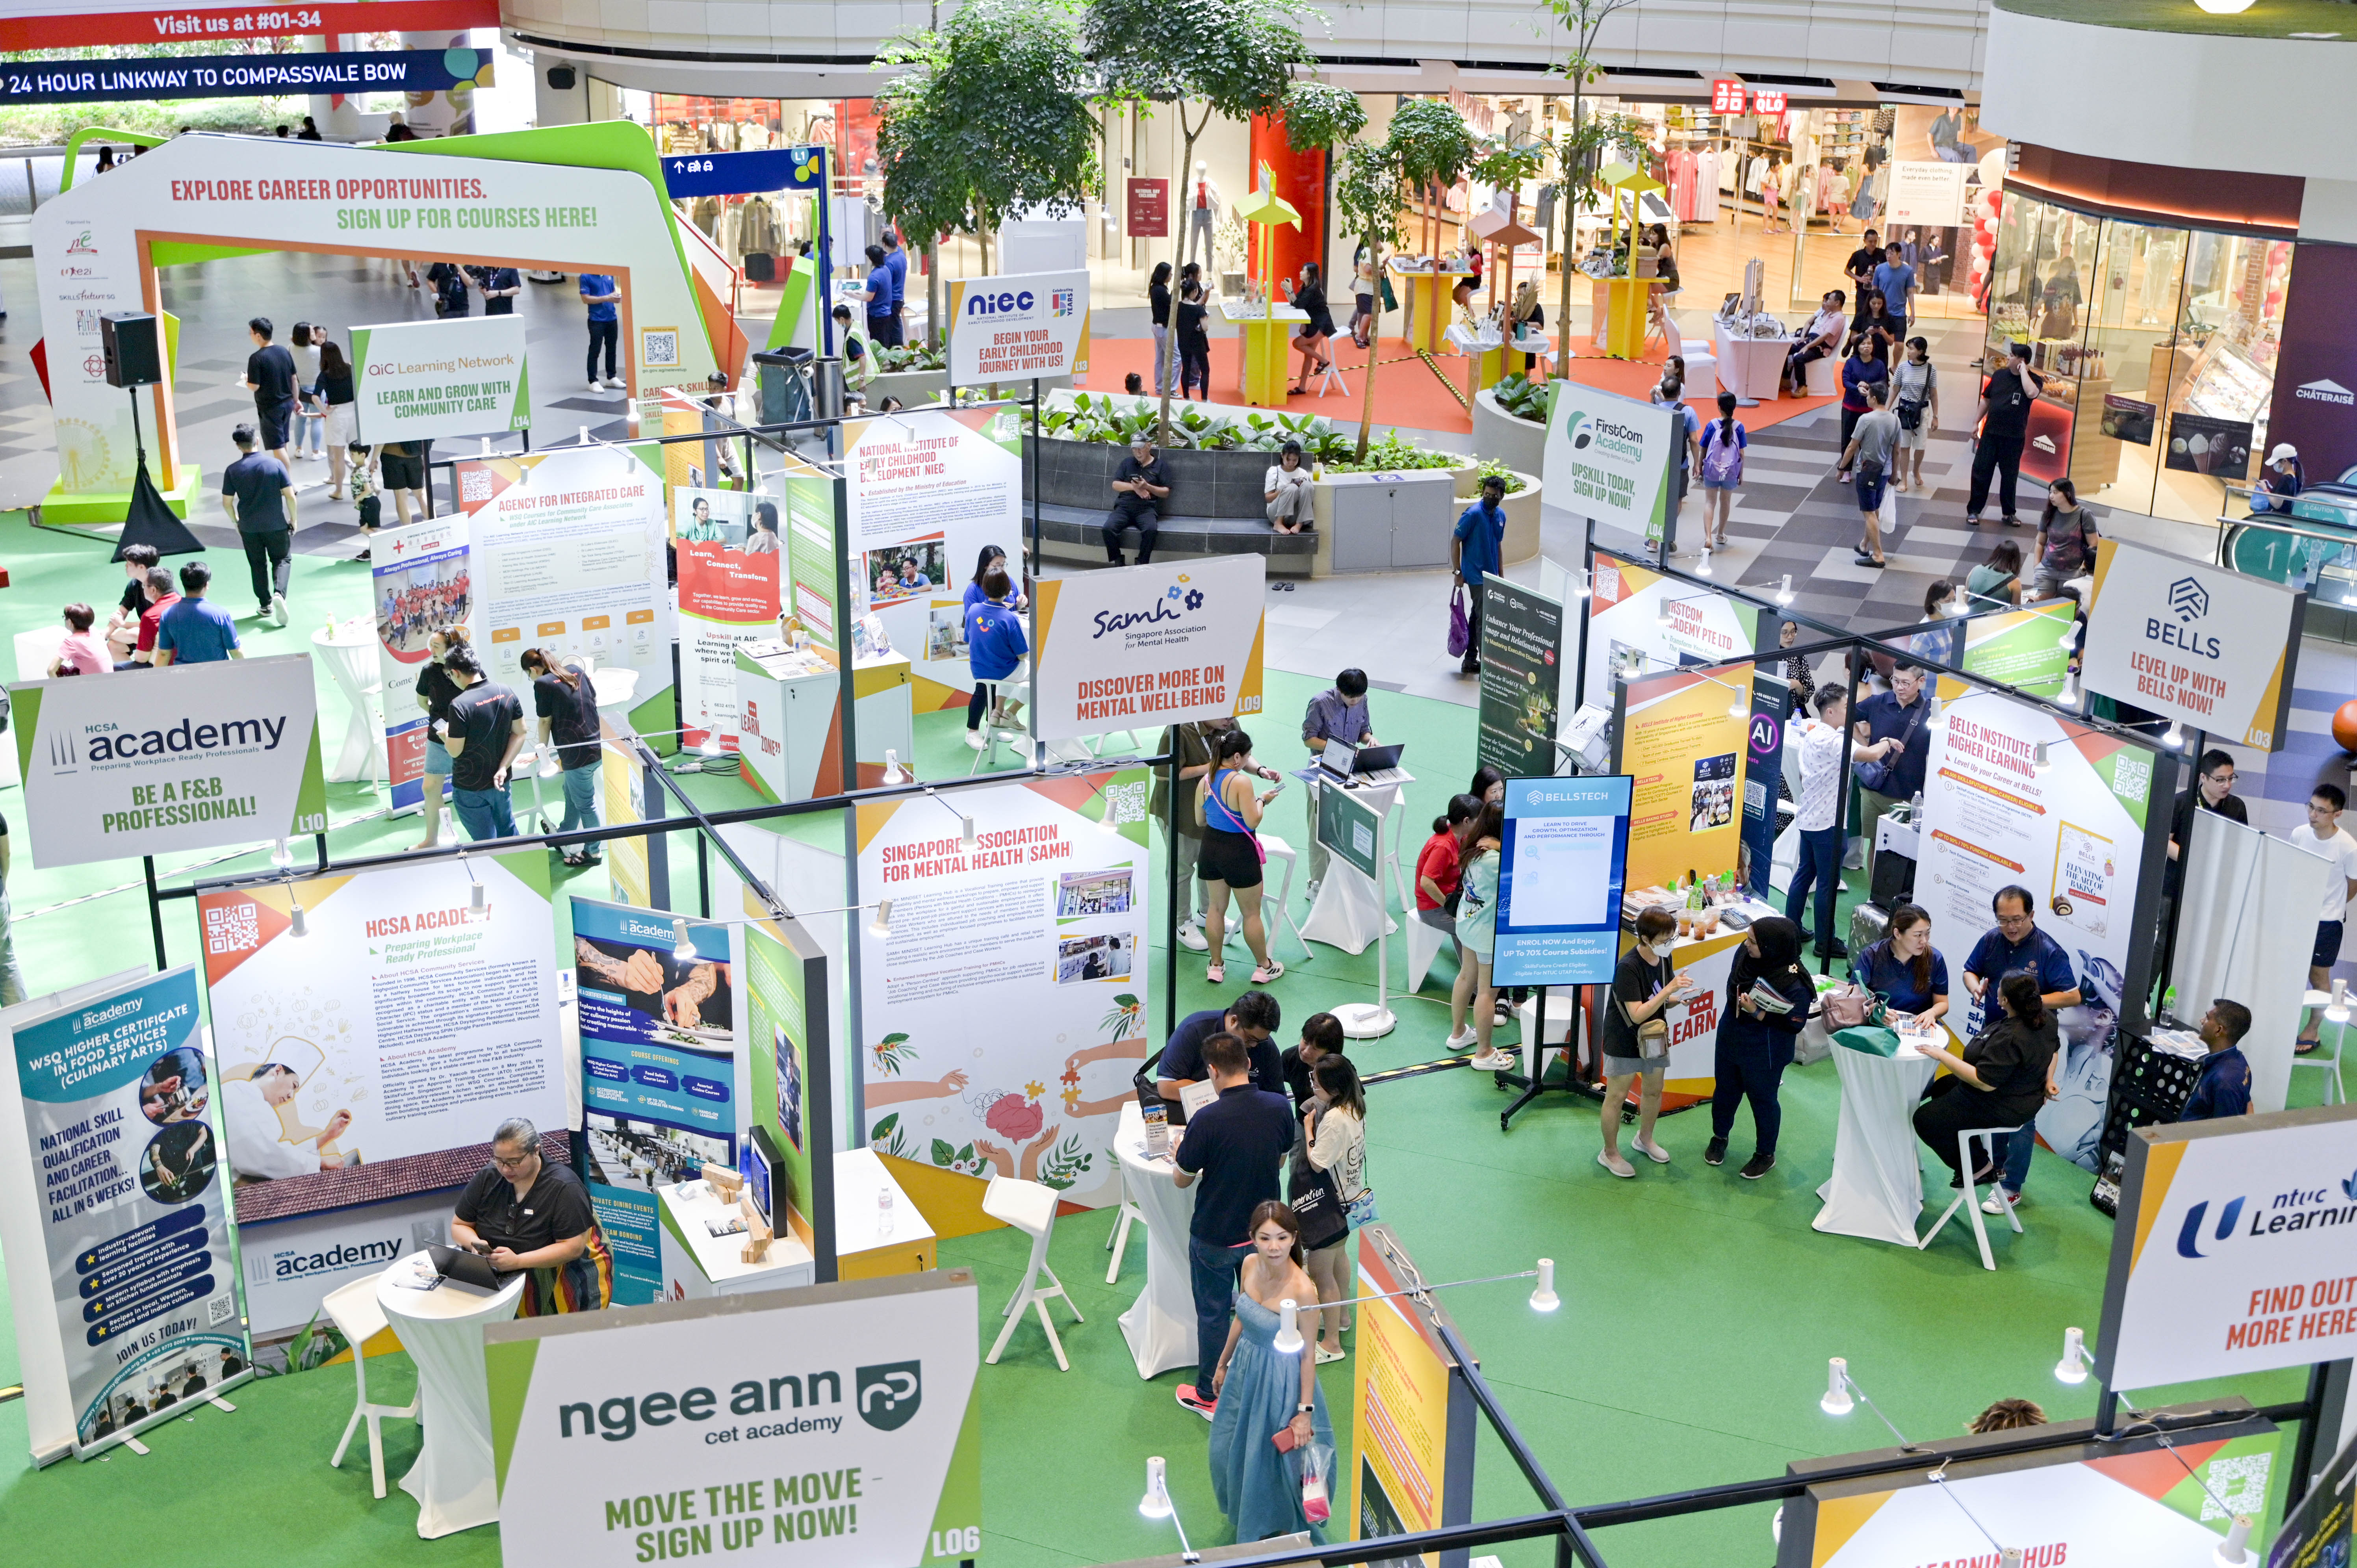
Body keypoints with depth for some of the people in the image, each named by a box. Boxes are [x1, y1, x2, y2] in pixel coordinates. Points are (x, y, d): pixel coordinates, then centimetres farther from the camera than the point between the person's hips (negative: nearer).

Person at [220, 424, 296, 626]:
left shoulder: (232, 471, -7)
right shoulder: (275, 464, -10)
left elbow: (227, 503, -3)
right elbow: (290, 495, -10)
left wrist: (236, 521, 14)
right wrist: (294, 519, 4)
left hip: (249, 527, 1)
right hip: (276, 524, -1)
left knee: (258, 564, 16)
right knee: (282, 559, 12)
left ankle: (265, 605, 21)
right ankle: (279, 594, -14)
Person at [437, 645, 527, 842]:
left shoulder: (460, 705, -24)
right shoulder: (506, 693, -4)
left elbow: (455, 751, -19)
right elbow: (520, 733, 0)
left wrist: (445, 736, 3)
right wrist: (503, 768, -4)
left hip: (470, 789, -6)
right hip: (500, 782, 6)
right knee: (509, 834, 24)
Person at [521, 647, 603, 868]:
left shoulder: (542, 684, -12)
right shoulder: (576, 670, 7)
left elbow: (545, 721, -7)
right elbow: (594, 697, 16)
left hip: (578, 753, -8)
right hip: (597, 745, 8)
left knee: (585, 803, 7)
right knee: (571, 792, 25)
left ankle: (592, 852, 20)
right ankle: (563, 837, 41)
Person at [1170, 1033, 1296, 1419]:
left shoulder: (1207, 1120, -27)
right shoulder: (1279, 1107, -12)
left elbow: (1182, 1179, -12)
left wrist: (1178, 1157, 9)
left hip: (1215, 1237, -4)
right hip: (1264, 1229, 4)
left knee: (1213, 1314, 14)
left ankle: (1210, 1396, 27)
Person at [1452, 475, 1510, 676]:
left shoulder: (1501, 516, 6)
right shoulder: (1473, 514, -17)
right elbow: (1455, 542, -13)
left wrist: (1501, 574, 16)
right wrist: (1458, 572, -14)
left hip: (1491, 575, 8)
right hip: (1476, 576, -8)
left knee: (1477, 617, 14)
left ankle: (1470, 661, 22)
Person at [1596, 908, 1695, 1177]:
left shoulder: (1664, 958, -4)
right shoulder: (1628, 967, -29)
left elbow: (1662, 1002, 7)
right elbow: (1637, 1015, -31)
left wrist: (1680, 998, -15)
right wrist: (1670, 989, -35)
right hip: (1624, 1041, -7)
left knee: (1654, 1091, 20)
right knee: (1617, 1097, 4)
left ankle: (1645, 1139, 45)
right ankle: (1610, 1153, 22)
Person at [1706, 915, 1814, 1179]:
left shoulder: (1794, 983, -32)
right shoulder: (1745, 955, -14)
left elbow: (1793, 1025, -25)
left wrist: (1757, 1013, -31)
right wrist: (1738, 1004, -4)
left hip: (1764, 1053, -6)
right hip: (1730, 1038, 6)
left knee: (1763, 1099, 16)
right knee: (1725, 1090, 24)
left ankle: (1766, 1155, 39)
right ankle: (1719, 1137, 50)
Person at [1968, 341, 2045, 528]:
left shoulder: (2034, 380, -6)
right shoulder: (2000, 375, 4)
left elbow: (2031, 393, -30)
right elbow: (1986, 400, 13)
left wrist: (2023, 370, -20)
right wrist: (1976, 422, 10)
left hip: (2014, 438, -3)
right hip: (1990, 434, 3)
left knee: (2010, 476, 8)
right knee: (1980, 472, 2)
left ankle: (2008, 513, 20)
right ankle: (1973, 511, 10)